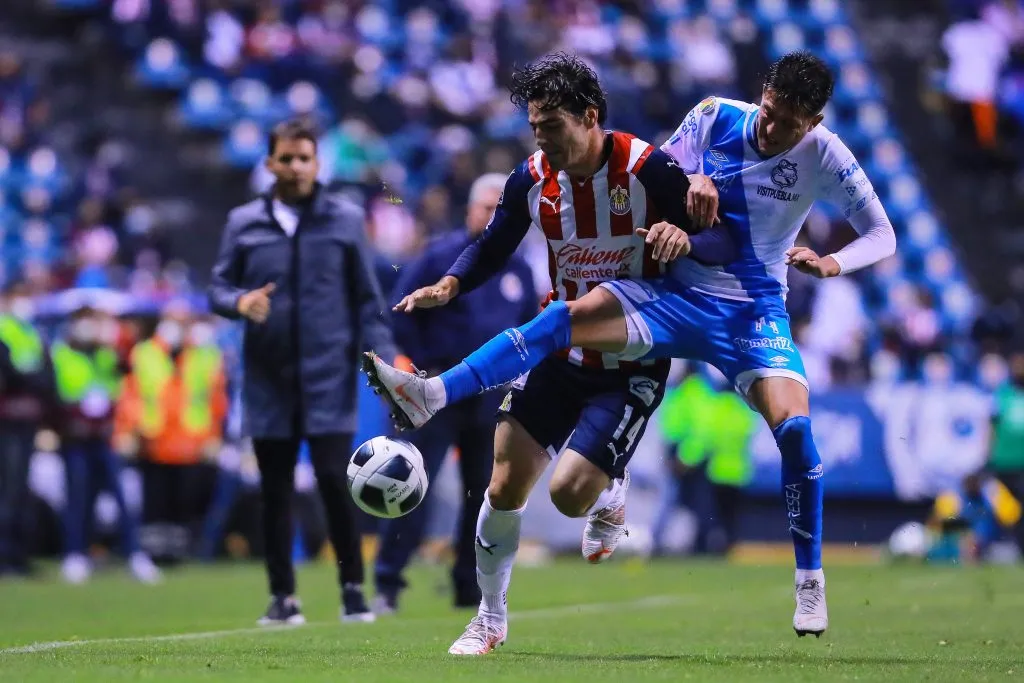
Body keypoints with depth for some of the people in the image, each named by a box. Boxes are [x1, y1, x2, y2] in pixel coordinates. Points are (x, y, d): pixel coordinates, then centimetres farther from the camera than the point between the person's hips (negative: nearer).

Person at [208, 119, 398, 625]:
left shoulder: (346, 219, 4)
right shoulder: (243, 223, 7)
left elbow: (367, 299, 6)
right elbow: (217, 288, 10)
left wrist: (381, 359, -3)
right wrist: (240, 302, -13)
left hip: (329, 379, -2)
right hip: (267, 382, 2)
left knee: (334, 479, -11)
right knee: (275, 491, 6)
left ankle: (353, 588, 2)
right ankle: (282, 597, 15)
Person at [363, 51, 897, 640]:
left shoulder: (824, 156, -8)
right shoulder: (715, 118, -4)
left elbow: (882, 235, 0)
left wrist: (832, 264, -20)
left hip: (754, 314, -1)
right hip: (674, 296, 1)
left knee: (794, 428, -22)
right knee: (568, 316, -23)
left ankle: (811, 580, -4)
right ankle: (429, 396, -35)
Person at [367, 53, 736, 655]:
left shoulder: (647, 169, -19)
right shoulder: (532, 179, -5)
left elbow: (730, 243, -17)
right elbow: (493, 248, 11)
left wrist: (686, 239, -40)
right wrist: (448, 286, -9)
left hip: (633, 366, -4)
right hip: (559, 352, 5)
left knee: (571, 494, -17)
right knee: (505, 489, -1)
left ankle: (612, 493, 21)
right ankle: (491, 617, 20)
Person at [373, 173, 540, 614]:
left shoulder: (517, 269, 10)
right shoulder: (441, 256, -5)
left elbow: (531, 325, 22)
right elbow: (401, 312, -4)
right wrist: (423, 363, -8)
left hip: (492, 397, 5)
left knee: (484, 493, 6)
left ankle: (470, 589, 14)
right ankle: (388, 584, -7)